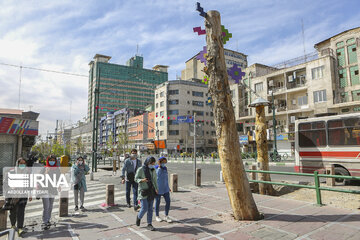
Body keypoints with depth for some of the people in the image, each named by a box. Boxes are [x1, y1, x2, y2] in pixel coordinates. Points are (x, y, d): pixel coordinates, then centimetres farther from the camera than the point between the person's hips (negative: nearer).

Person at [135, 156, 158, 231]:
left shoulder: (153, 170, 4)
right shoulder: (140, 170, -10)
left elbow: (155, 180, 11)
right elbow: (136, 179, -5)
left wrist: (156, 189, 0)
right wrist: (142, 180, -26)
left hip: (151, 191, 4)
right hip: (143, 191, -4)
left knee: (150, 209, 6)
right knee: (144, 208, -5)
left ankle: (149, 225, 14)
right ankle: (139, 216, 26)